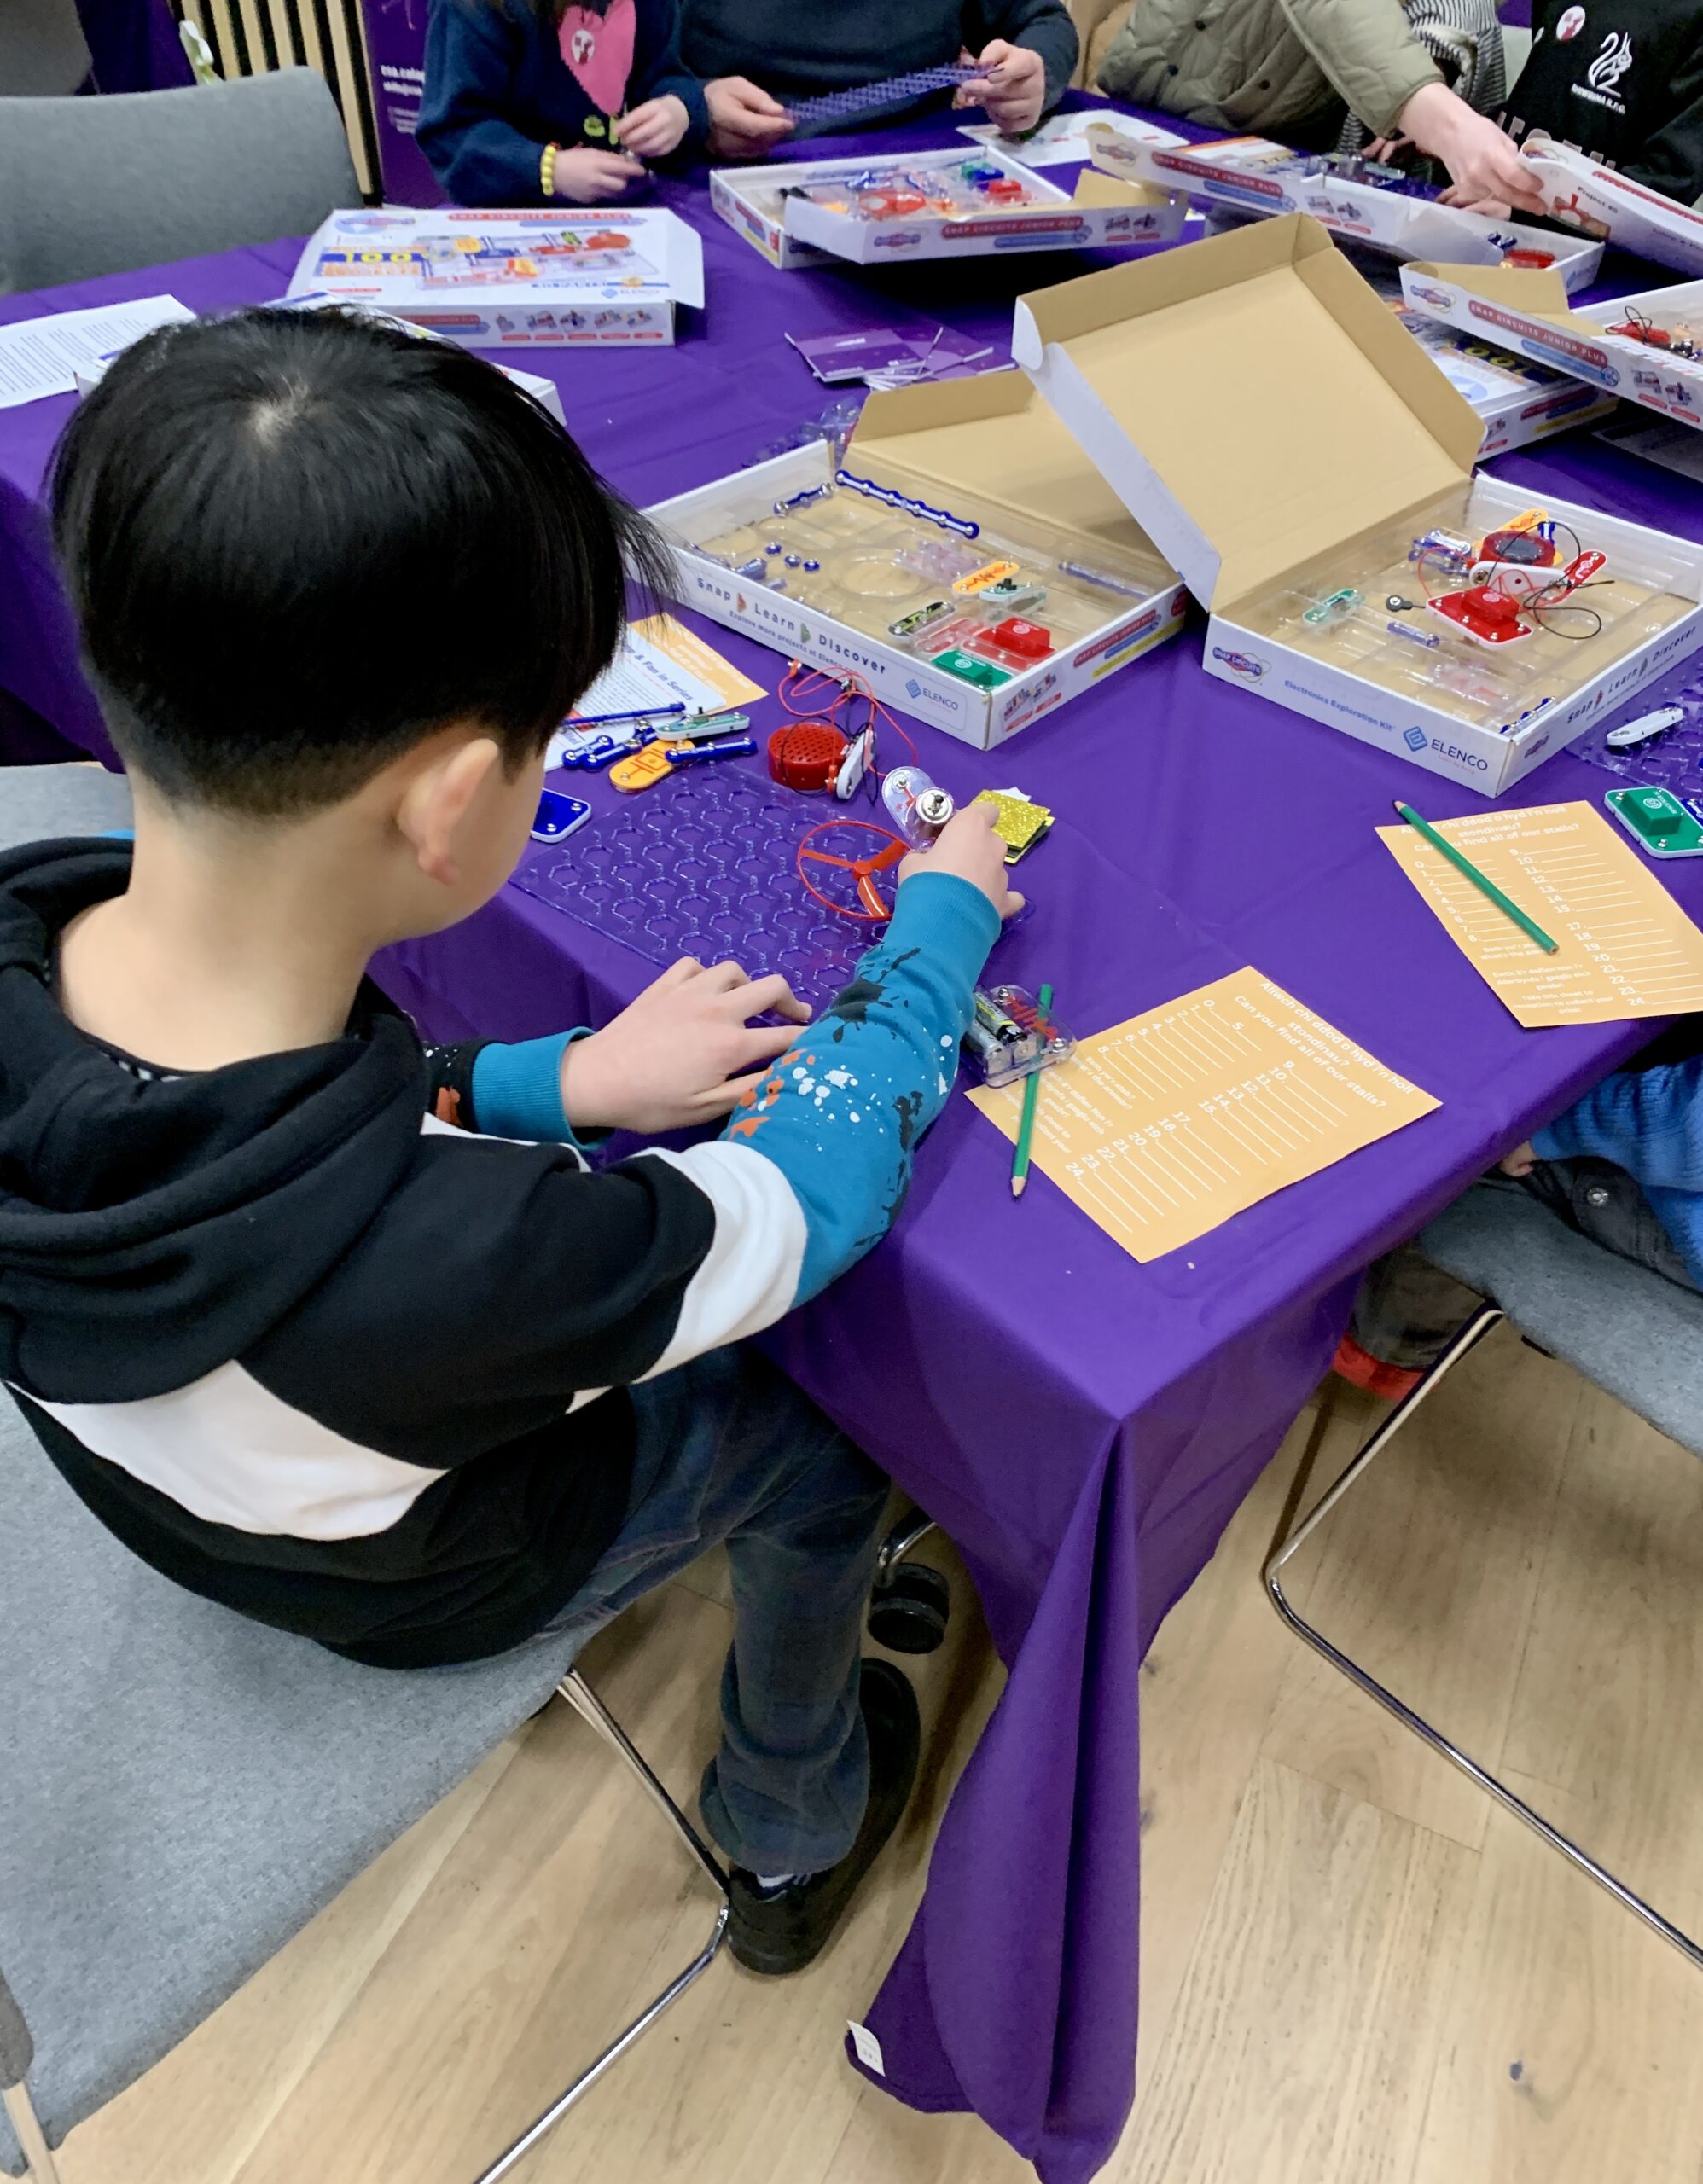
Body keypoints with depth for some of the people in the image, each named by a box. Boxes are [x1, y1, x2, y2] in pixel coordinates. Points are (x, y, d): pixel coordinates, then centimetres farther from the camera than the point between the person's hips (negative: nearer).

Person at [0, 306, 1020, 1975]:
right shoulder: (454, 1261, -47)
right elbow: (825, 1179, -28)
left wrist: (560, 1082, -11)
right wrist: (940, 917, -12)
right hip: (437, 1585, -5)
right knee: (816, 1437, 19)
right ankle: (795, 1838, 47)